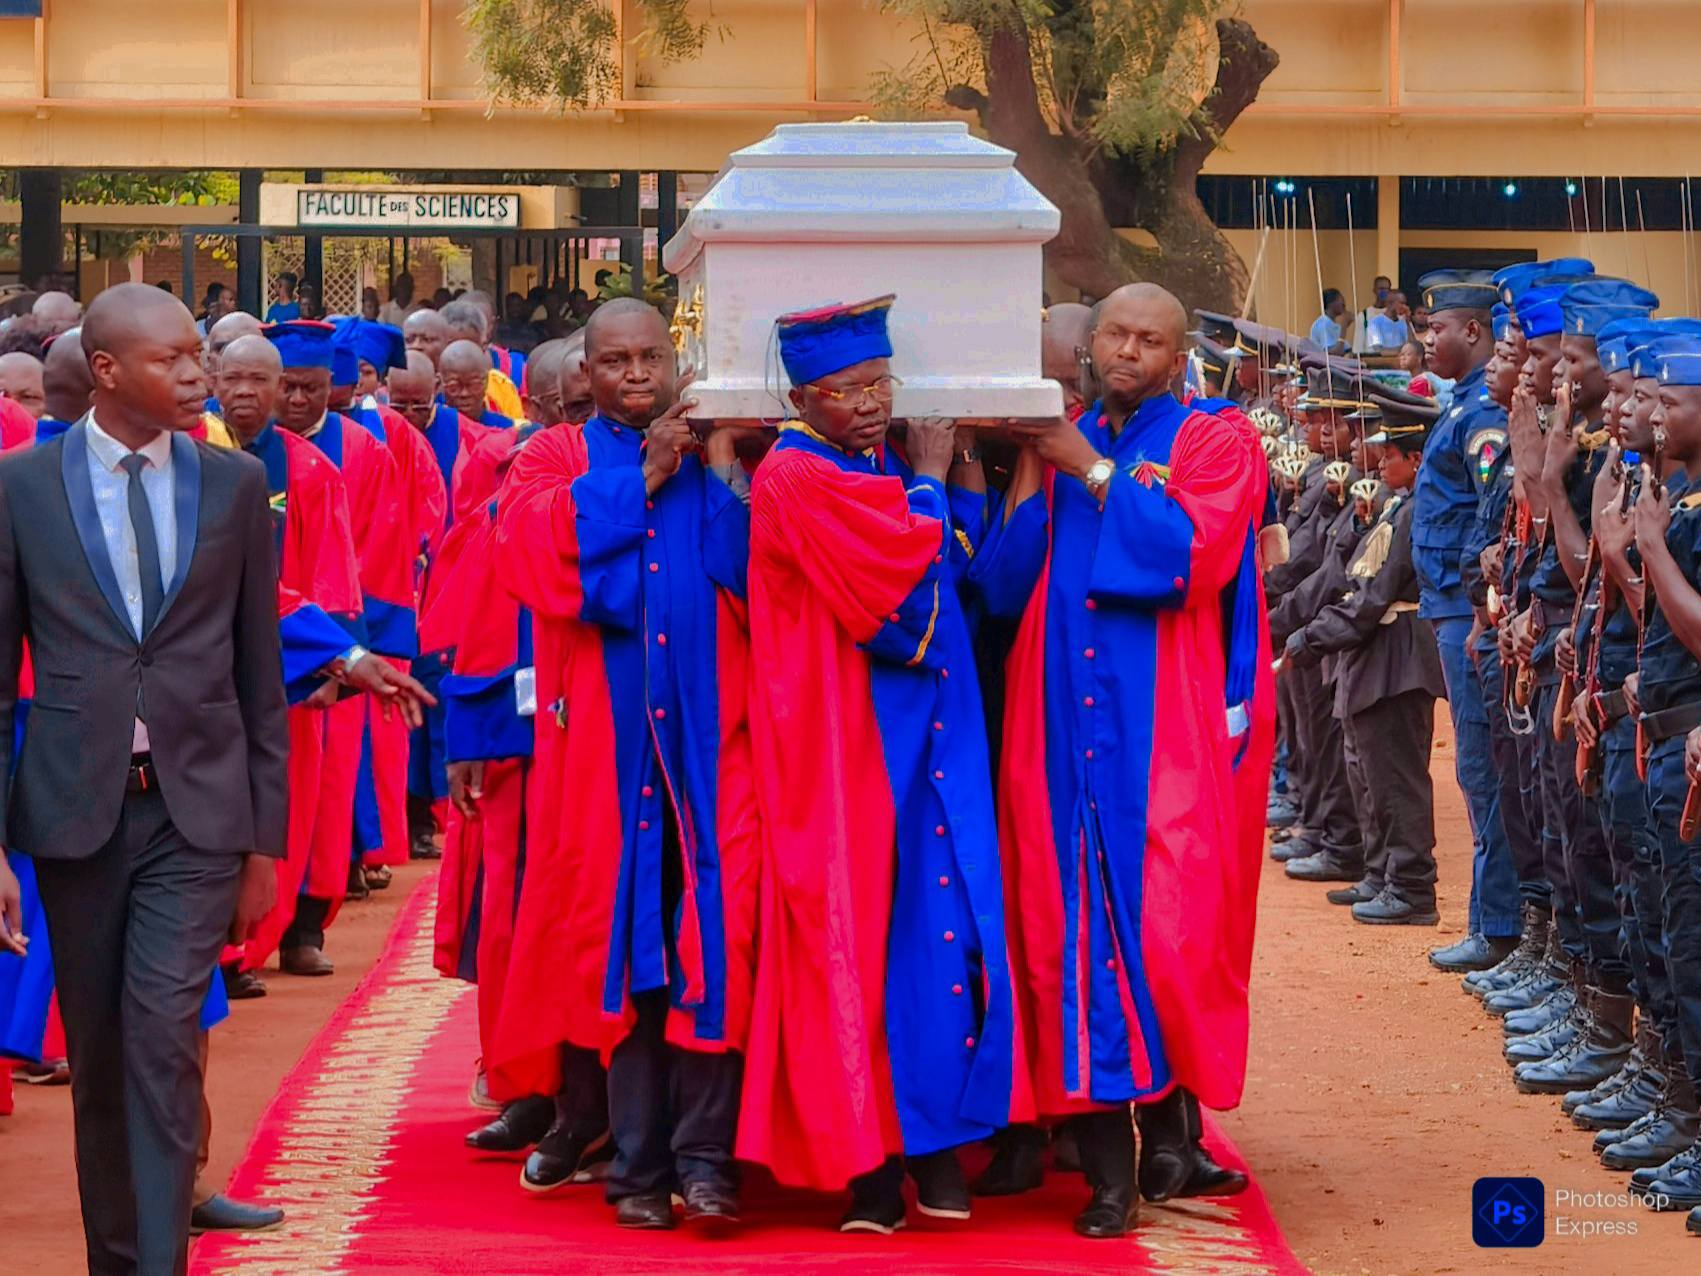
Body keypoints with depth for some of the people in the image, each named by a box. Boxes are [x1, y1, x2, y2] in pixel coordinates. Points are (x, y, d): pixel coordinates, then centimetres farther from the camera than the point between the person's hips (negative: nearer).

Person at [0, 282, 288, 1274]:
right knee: (98, 1054, 9)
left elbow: (261, 670, 8)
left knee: (165, 1037, -13)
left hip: (198, 806, -1)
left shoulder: (236, 485, 4)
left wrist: (266, 835, 6)